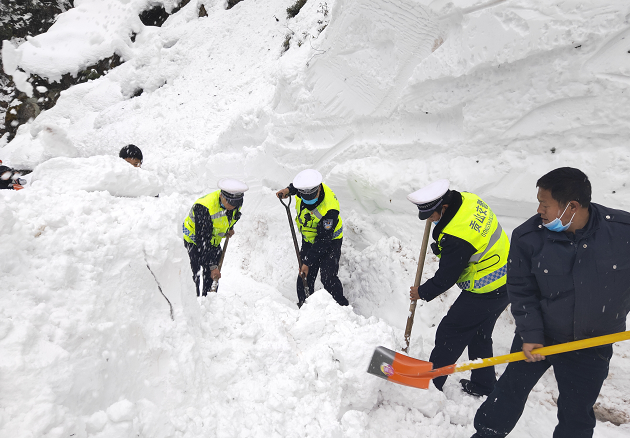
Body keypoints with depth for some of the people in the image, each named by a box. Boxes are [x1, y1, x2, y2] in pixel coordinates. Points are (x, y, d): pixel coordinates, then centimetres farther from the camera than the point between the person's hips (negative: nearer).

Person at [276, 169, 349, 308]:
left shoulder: (330, 209, -36)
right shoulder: (303, 186, -18)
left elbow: (323, 241, -30)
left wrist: (308, 262, -29)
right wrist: (288, 190, -10)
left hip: (330, 241, -6)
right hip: (309, 240, 6)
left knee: (328, 278, -14)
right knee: (304, 277, 5)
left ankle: (341, 307, 6)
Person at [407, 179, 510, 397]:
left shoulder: (456, 237, -31)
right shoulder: (468, 199, -5)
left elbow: (445, 278, -19)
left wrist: (422, 293, -3)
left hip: (486, 293, -10)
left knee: (449, 334, 3)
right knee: (480, 334, 23)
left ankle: (430, 384, 17)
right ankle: (483, 385, 38)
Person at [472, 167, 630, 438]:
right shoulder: (527, 237, -17)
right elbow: (520, 290, -8)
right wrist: (530, 333, -13)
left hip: (592, 345, 0)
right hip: (537, 336, 0)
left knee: (577, 415, 13)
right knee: (512, 388, 13)